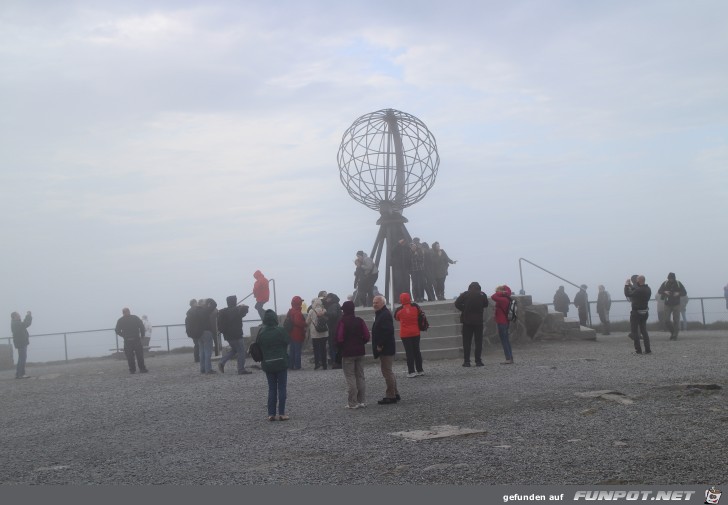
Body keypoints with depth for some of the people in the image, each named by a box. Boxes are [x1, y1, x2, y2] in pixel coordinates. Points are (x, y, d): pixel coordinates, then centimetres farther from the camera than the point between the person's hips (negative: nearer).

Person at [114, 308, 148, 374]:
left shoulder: (120, 320, 1)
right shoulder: (135, 318, 0)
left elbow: (117, 331, 0)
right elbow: (142, 327, -4)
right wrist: (142, 335, 8)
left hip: (127, 341, 0)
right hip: (136, 339, 0)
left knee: (129, 356, 6)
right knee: (140, 355, 5)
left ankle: (132, 370, 4)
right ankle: (142, 369, 5)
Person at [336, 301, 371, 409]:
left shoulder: (342, 322, -12)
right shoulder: (360, 321, 2)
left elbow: (339, 338, -15)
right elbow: (366, 336, -1)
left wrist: (342, 346, 5)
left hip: (347, 353, -5)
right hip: (360, 352, 5)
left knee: (350, 377, 0)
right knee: (360, 376, 12)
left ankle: (353, 402, -1)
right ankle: (361, 401, 14)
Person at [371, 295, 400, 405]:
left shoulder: (385, 315, -17)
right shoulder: (380, 314, 17)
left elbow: (387, 331, -26)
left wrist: (380, 345, -23)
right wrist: (378, 346, 15)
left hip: (385, 349, -11)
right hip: (384, 349, 11)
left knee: (387, 372, -7)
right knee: (388, 372, 16)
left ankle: (390, 396, -3)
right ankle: (395, 394, 23)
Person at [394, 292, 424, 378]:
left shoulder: (399, 310, -11)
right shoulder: (415, 307, -6)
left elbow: (396, 318, 7)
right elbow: (419, 315, 9)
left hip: (405, 334, -3)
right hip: (416, 333, 3)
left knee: (409, 352, 0)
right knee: (417, 351, 13)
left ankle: (411, 371, -1)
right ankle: (420, 370, 18)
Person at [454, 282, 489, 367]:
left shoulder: (465, 294, -3)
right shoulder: (482, 294, 0)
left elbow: (457, 303, -7)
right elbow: (485, 304, 13)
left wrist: (464, 309, 3)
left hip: (467, 321, 0)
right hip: (478, 321, 0)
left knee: (466, 342, 4)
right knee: (478, 342, 6)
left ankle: (466, 361, 0)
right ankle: (478, 361, 3)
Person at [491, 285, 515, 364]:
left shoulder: (502, 299, -19)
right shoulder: (507, 299, 8)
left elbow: (493, 297, -26)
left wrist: (501, 292, -15)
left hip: (501, 322, -10)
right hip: (506, 322, 10)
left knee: (504, 341, -6)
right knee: (506, 340, 15)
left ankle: (508, 359, -7)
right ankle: (510, 358, 18)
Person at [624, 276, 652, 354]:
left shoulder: (638, 290, -24)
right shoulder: (648, 289, 2)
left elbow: (627, 294, -18)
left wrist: (626, 285, -5)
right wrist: (631, 284, 26)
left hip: (636, 312, -8)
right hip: (644, 312, 8)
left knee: (634, 331, 2)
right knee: (644, 331, 15)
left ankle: (638, 350, 1)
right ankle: (647, 350, 11)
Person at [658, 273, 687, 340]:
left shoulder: (678, 284, -4)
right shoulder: (665, 283, -1)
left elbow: (685, 293, 0)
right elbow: (659, 291, 4)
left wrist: (678, 293, -20)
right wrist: (664, 292, -18)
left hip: (676, 305, -1)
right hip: (667, 305, 1)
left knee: (676, 320, -4)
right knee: (667, 320, -4)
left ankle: (675, 335, 5)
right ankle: (672, 332, 20)